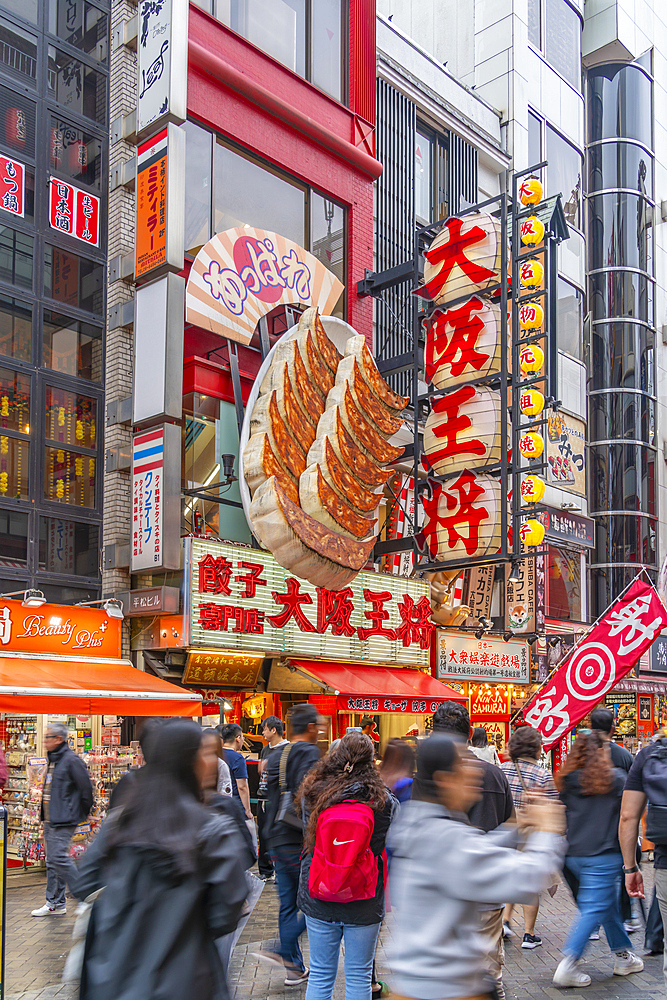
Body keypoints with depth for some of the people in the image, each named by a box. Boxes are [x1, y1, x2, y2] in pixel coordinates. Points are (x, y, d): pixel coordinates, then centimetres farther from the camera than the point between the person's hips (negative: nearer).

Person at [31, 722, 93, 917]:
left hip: (63, 820, -10)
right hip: (50, 820, 10)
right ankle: (54, 903, 20)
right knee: (52, 861, 12)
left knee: (60, 858, -12)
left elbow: (86, 787, -16)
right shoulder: (53, 759, 14)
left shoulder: (71, 760, -16)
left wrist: (82, 813, -6)